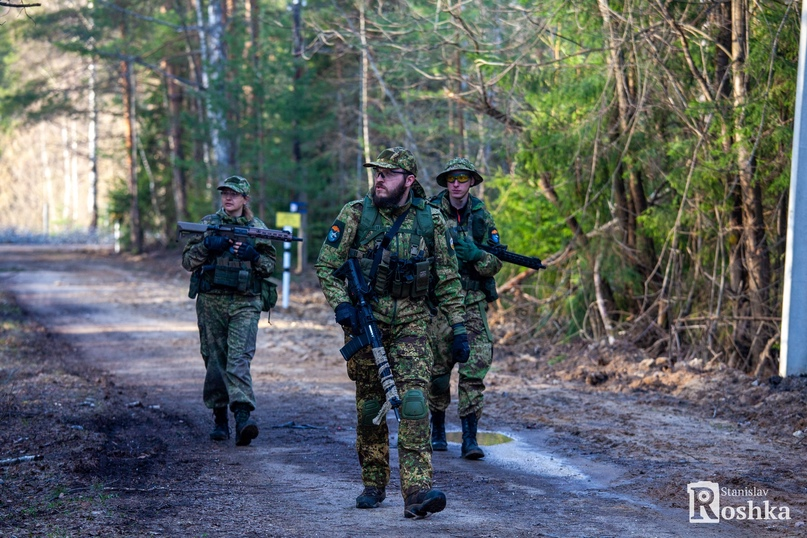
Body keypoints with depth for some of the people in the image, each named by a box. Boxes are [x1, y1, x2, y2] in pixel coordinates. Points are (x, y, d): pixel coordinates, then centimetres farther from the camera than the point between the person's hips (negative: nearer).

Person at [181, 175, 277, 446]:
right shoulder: (209, 224, 8)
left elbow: (271, 266, 11)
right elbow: (187, 260, 6)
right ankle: (220, 418, 17)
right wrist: (206, 247, -12)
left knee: (239, 359, -16)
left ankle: (243, 416, -26)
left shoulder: (257, 228, 8)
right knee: (215, 360, 6)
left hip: (245, 304, -2)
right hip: (211, 303, 2)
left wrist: (253, 256, -9)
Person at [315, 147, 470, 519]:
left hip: (410, 320, 0)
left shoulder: (430, 220, 0)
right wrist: (341, 304, -15)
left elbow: (447, 279, 7)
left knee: (414, 398, -15)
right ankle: (373, 485, 23)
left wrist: (458, 327, 3)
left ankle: (417, 491, -21)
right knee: (370, 404, 8)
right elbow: (326, 265, 1)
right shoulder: (355, 214, -3)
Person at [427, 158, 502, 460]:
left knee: (476, 366, -10)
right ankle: (437, 428, 27)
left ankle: (469, 438, -9)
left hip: (473, 302, 1)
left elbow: (495, 264, 3)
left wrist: (475, 255, -16)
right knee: (438, 367, 5)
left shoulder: (481, 216, 5)